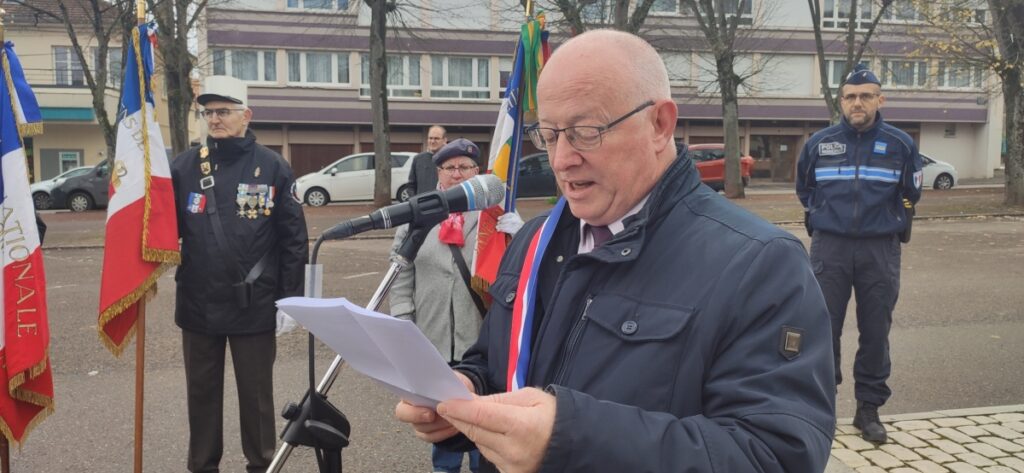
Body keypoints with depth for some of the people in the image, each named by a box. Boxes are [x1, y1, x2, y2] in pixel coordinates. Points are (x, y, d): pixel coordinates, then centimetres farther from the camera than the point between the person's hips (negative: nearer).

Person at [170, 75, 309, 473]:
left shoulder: (272, 167, -4)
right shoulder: (184, 166, 2)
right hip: (198, 304, 3)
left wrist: (290, 297, -6)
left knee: (256, 394, 11)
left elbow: (293, 238, -4)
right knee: (201, 393, 16)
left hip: (254, 306, -2)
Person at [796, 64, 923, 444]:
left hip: (880, 250, 0)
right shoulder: (819, 143, 4)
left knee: (876, 332, 5)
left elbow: (911, 193, 17)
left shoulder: (900, 144, 2)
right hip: (829, 248, 0)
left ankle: (869, 408, 18)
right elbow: (803, 188, 20)